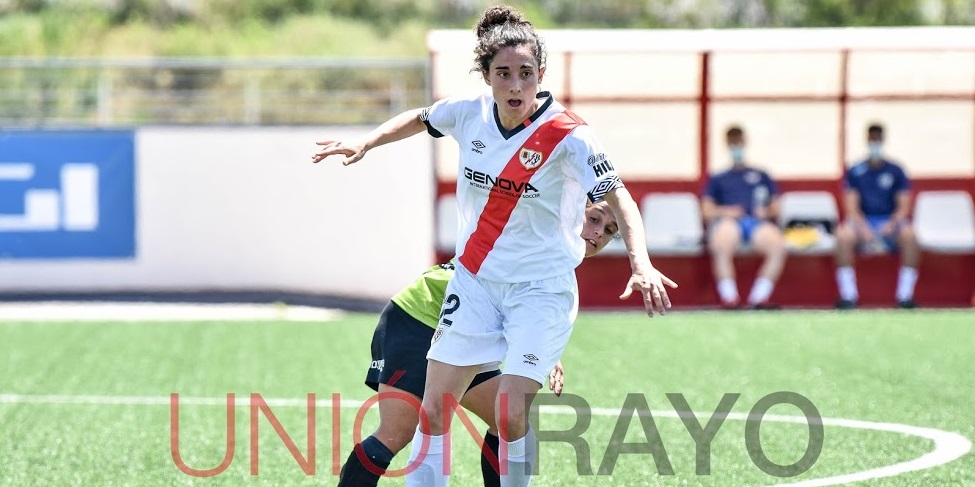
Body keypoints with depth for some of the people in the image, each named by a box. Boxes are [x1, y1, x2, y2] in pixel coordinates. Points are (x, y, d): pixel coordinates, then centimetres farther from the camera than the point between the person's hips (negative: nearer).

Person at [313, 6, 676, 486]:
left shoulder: (567, 135, -19)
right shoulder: (469, 112, -5)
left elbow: (619, 198, -24)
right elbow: (419, 118, 17)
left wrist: (640, 263, -39)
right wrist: (366, 143, 6)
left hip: (541, 289, -5)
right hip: (474, 280, 5)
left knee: (510, 416, -16)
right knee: (433, 408, 2)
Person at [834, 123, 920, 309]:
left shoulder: (896, 171, 8)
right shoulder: (855, 172, 7)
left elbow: (904, 205, 3)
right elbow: (851, 207, -2)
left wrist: (892, 223, -19)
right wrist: (863, 228, -21)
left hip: (891, 220, 0)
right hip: (862, 221, 0)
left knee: (909, 234, -34)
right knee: (843, 235, -34)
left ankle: (905, 294, -27)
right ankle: (848, 295, -28)